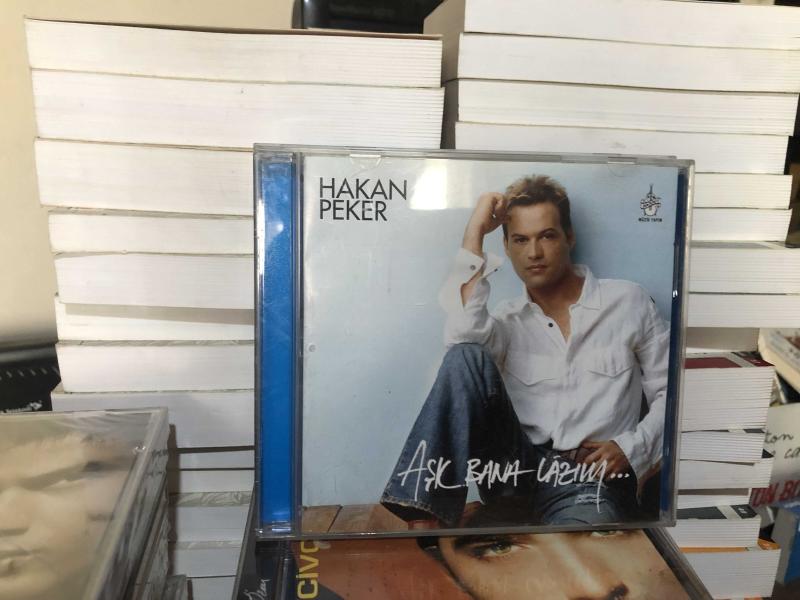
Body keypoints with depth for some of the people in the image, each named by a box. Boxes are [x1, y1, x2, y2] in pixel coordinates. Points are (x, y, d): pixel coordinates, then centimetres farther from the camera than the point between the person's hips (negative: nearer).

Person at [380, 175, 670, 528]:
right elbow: (463, 335, -14)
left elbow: (669, 393, 11)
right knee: (467, 357, -24)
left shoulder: (629, 302, 9)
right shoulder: (509, 322, 11)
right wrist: (475, 232, -7)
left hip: (591, 480, -3)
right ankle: (427, 520, -28)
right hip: (517, 469, 3)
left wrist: (631, 448, -7)